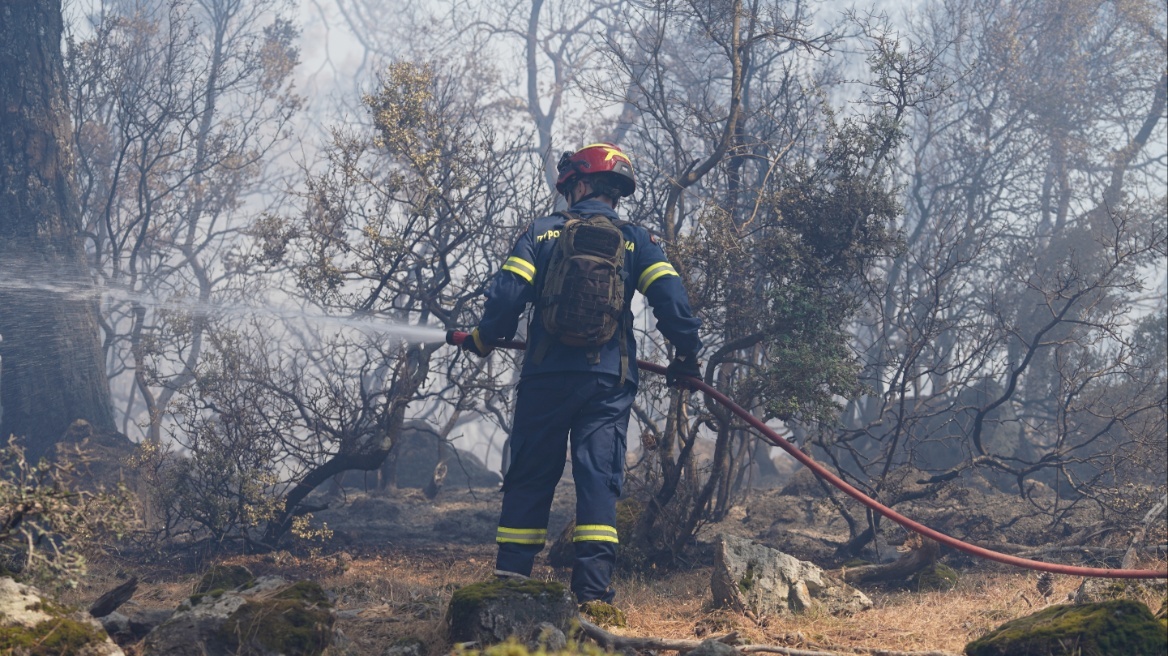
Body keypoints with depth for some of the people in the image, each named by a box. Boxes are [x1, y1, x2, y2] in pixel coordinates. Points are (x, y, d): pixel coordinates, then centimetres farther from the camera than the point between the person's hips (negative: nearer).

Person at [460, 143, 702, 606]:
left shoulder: (542, 233, 7)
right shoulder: (634, 240, 8)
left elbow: (507, 294, -1)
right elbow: (670, 298, -2)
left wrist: (484, 338, 17)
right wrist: (687, 354, 11)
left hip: (546, 376, 0)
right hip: (608, 380, 0)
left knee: (529, 478, 9)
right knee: (598, 480, -2)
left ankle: (510, 579, 9)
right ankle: (593, 590, -10)